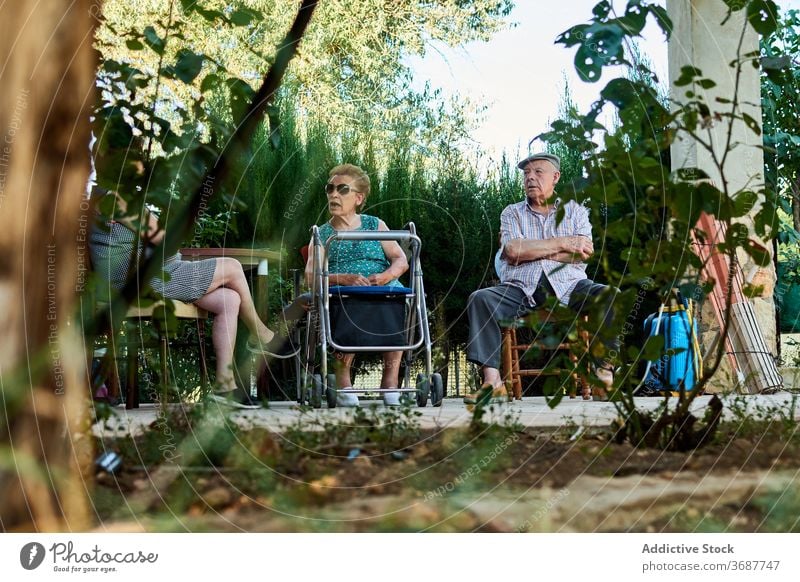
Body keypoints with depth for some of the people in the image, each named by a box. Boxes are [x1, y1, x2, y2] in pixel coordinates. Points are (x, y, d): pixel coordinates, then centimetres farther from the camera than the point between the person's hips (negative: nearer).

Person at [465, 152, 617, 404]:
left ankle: (604, 374, -28)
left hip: (567, 288, 0)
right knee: (480, 299, -28)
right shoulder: (512, 213, 17)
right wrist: (562, 244, -3)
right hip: (521, 290, 0)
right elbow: (513, 252, -4)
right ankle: (492, 382, -36)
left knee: (606, 296, -29)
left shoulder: (575, 210, 17)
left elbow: (583, 253, -1)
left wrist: (530, 249, -2)